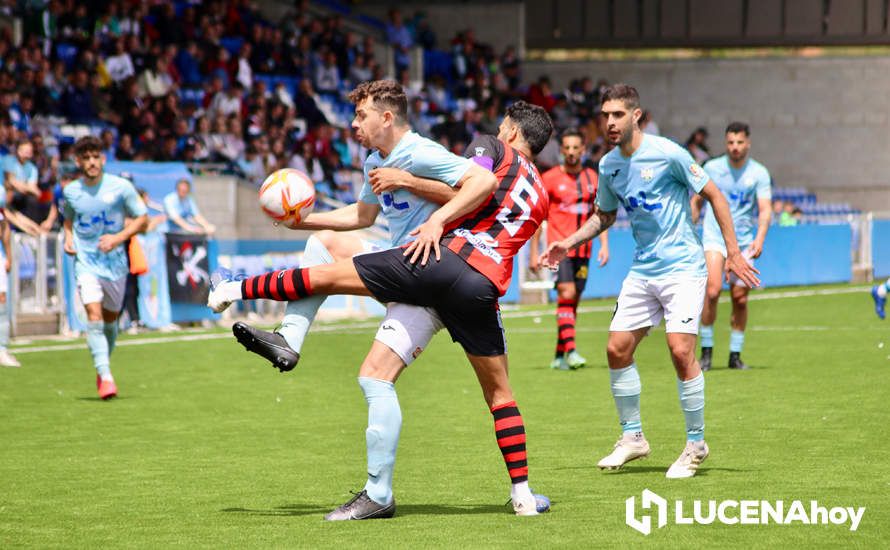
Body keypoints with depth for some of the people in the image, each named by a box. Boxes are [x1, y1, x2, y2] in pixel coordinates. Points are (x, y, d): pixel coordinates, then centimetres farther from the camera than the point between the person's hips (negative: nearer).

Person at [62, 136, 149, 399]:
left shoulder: (121, 187, -7)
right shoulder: (71, 191, 1)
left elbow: (142, 219, -1)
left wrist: (118, 238, -14)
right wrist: (68, 238, 0)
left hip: (115, 262, 0)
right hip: (86, 262, 0)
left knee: (110, 319, 12)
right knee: (94, 316, -17)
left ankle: (104, 367, 35)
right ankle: (105, 377, -20)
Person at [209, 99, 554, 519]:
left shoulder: (490, 147, 13)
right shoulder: (540, 198, 30)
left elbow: (482, 182, -10)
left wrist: (439, 218, -14)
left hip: (444, 256, -5)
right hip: (485, 287, 5)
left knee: (327, 275, 8)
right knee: (499, 391, 14)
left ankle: (239, 290, 16)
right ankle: (522, 492, 11)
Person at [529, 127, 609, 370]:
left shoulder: (592, 178, 9)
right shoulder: (550, 178, -2)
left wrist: (604, 245, 3)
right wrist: (534, 252, -2)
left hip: (583, 249, 4)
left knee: (573, 302, 6)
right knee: (567, 293, -19)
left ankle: (559, 356, 14)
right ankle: (570, 350, -24)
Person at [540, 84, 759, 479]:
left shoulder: (667, 154, -13)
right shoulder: (608, 166, 6)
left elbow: (713, 195, -7)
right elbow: (604, 215, 23)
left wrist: (733, 251, -10)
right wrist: (569, 242, 8)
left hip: (682, 266, -7)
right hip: (642, 271, 7)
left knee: (681, 351, -16)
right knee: (617, 350, 2)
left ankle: (696, 444, -1)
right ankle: (632, 437, 18)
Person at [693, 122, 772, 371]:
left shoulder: (759, 173, 0)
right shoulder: (712, 168, 3)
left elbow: (765, 210, -8)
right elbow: (697, 201, 15)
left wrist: (760, 238, -24)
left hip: (744, 242, 1)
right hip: (714, 237, -1)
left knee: (740, 299, -1)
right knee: (713, 290, -19)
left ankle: (735, 355, 14)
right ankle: (706, 352, -10)